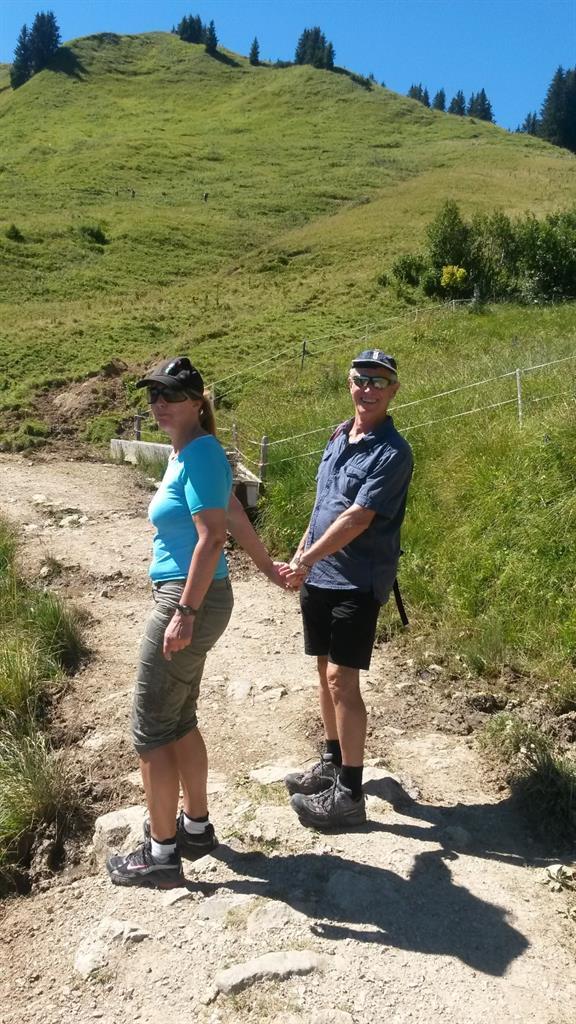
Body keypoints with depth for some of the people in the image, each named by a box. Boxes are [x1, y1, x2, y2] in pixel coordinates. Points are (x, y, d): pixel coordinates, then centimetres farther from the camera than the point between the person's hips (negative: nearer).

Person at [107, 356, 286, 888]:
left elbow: (212, 538, -22)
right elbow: (237, 516, 21)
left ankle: (161, 854, 15)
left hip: (190, 601, -10)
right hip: (193, 599, 10)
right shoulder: (189, 452, 12)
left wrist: (184, 614, -23)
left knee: (151, 728, 1)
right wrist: (269, 567, 30)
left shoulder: (200, 454, -16)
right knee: (178, 719, 18)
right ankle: (196, 827, 34)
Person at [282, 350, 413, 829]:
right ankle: (332, 764, 34)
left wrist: (307, 558, -23)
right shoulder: (338, 437, 10)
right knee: (326, 672, 16)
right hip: (319, 576, 8)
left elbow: (358, 517, -22)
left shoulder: (392, 452, -15)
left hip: (358, 581, -8)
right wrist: (301, 556, 15)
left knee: (342, 679, -5)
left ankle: (350, 794, 8)